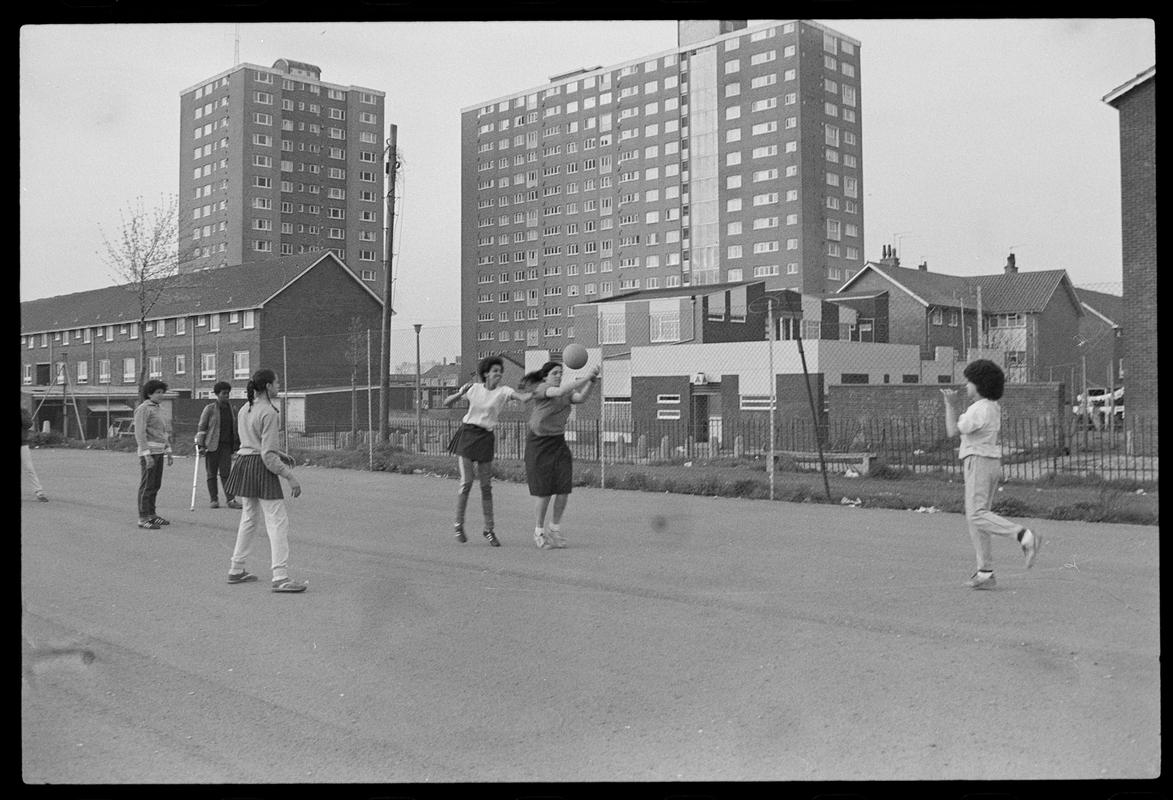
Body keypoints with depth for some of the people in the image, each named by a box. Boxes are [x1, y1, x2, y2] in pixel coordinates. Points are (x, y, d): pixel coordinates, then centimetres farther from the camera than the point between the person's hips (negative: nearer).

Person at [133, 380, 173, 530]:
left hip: (159, 451, 9)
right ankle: (143, 519, -5)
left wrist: (168, 453, 18)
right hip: (148, 450, -9)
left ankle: (151, 515, 18)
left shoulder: (158, 409, 17)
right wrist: (147, 455, -22)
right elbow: (140, 433, -17)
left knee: (155, 485, 11)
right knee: (147, 485, -7)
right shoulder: (143, 409, -10)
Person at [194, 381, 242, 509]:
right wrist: (200, 445, -10)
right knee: (212, 473, 4)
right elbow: (201, 427, -3)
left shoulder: (230, 408, 10)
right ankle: (214, 500, 10)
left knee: (225, 472, -4)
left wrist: (236, 444, 16)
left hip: (226, 445, 3)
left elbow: (234, 427, 18)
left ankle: (230, 500, -7)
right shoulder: (209, 408, -3)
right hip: (211, 445, -3)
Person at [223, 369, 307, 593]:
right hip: (261, 468, -9)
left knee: (249, 518, 20)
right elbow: (268, 455, -19)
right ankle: (280, 577, -10)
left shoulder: (245, 409, 11)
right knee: (278, 522, -6)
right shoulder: (270, 413, -16)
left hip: (243, 464, 9)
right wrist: (290, 477, -15)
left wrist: (281, 455, 20)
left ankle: (236, 570, 26)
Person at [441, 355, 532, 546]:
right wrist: (461, 393, -12)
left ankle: (489, 529, 12)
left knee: (486, 485, 2)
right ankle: (459, 525, 10)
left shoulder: (503, 391, -2)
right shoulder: (473, 388, 3)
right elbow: (446, 403, 6)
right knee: (466, 482, -6)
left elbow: (523, 397, -21)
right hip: (467, 434, 0)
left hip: (486, 438, 0)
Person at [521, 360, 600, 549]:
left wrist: (593, 380, -30)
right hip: (538, 443, -6)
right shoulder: (540, 389, -13)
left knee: (564, 487, -4)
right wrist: (585, 379, -36)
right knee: (544, 489, -5)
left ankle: (555, 528, 15)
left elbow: (581, 397, -15)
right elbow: (559, 392, -33)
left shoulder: (566, 393, 6)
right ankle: (539, 532, 13)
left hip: (558, 443, 6)